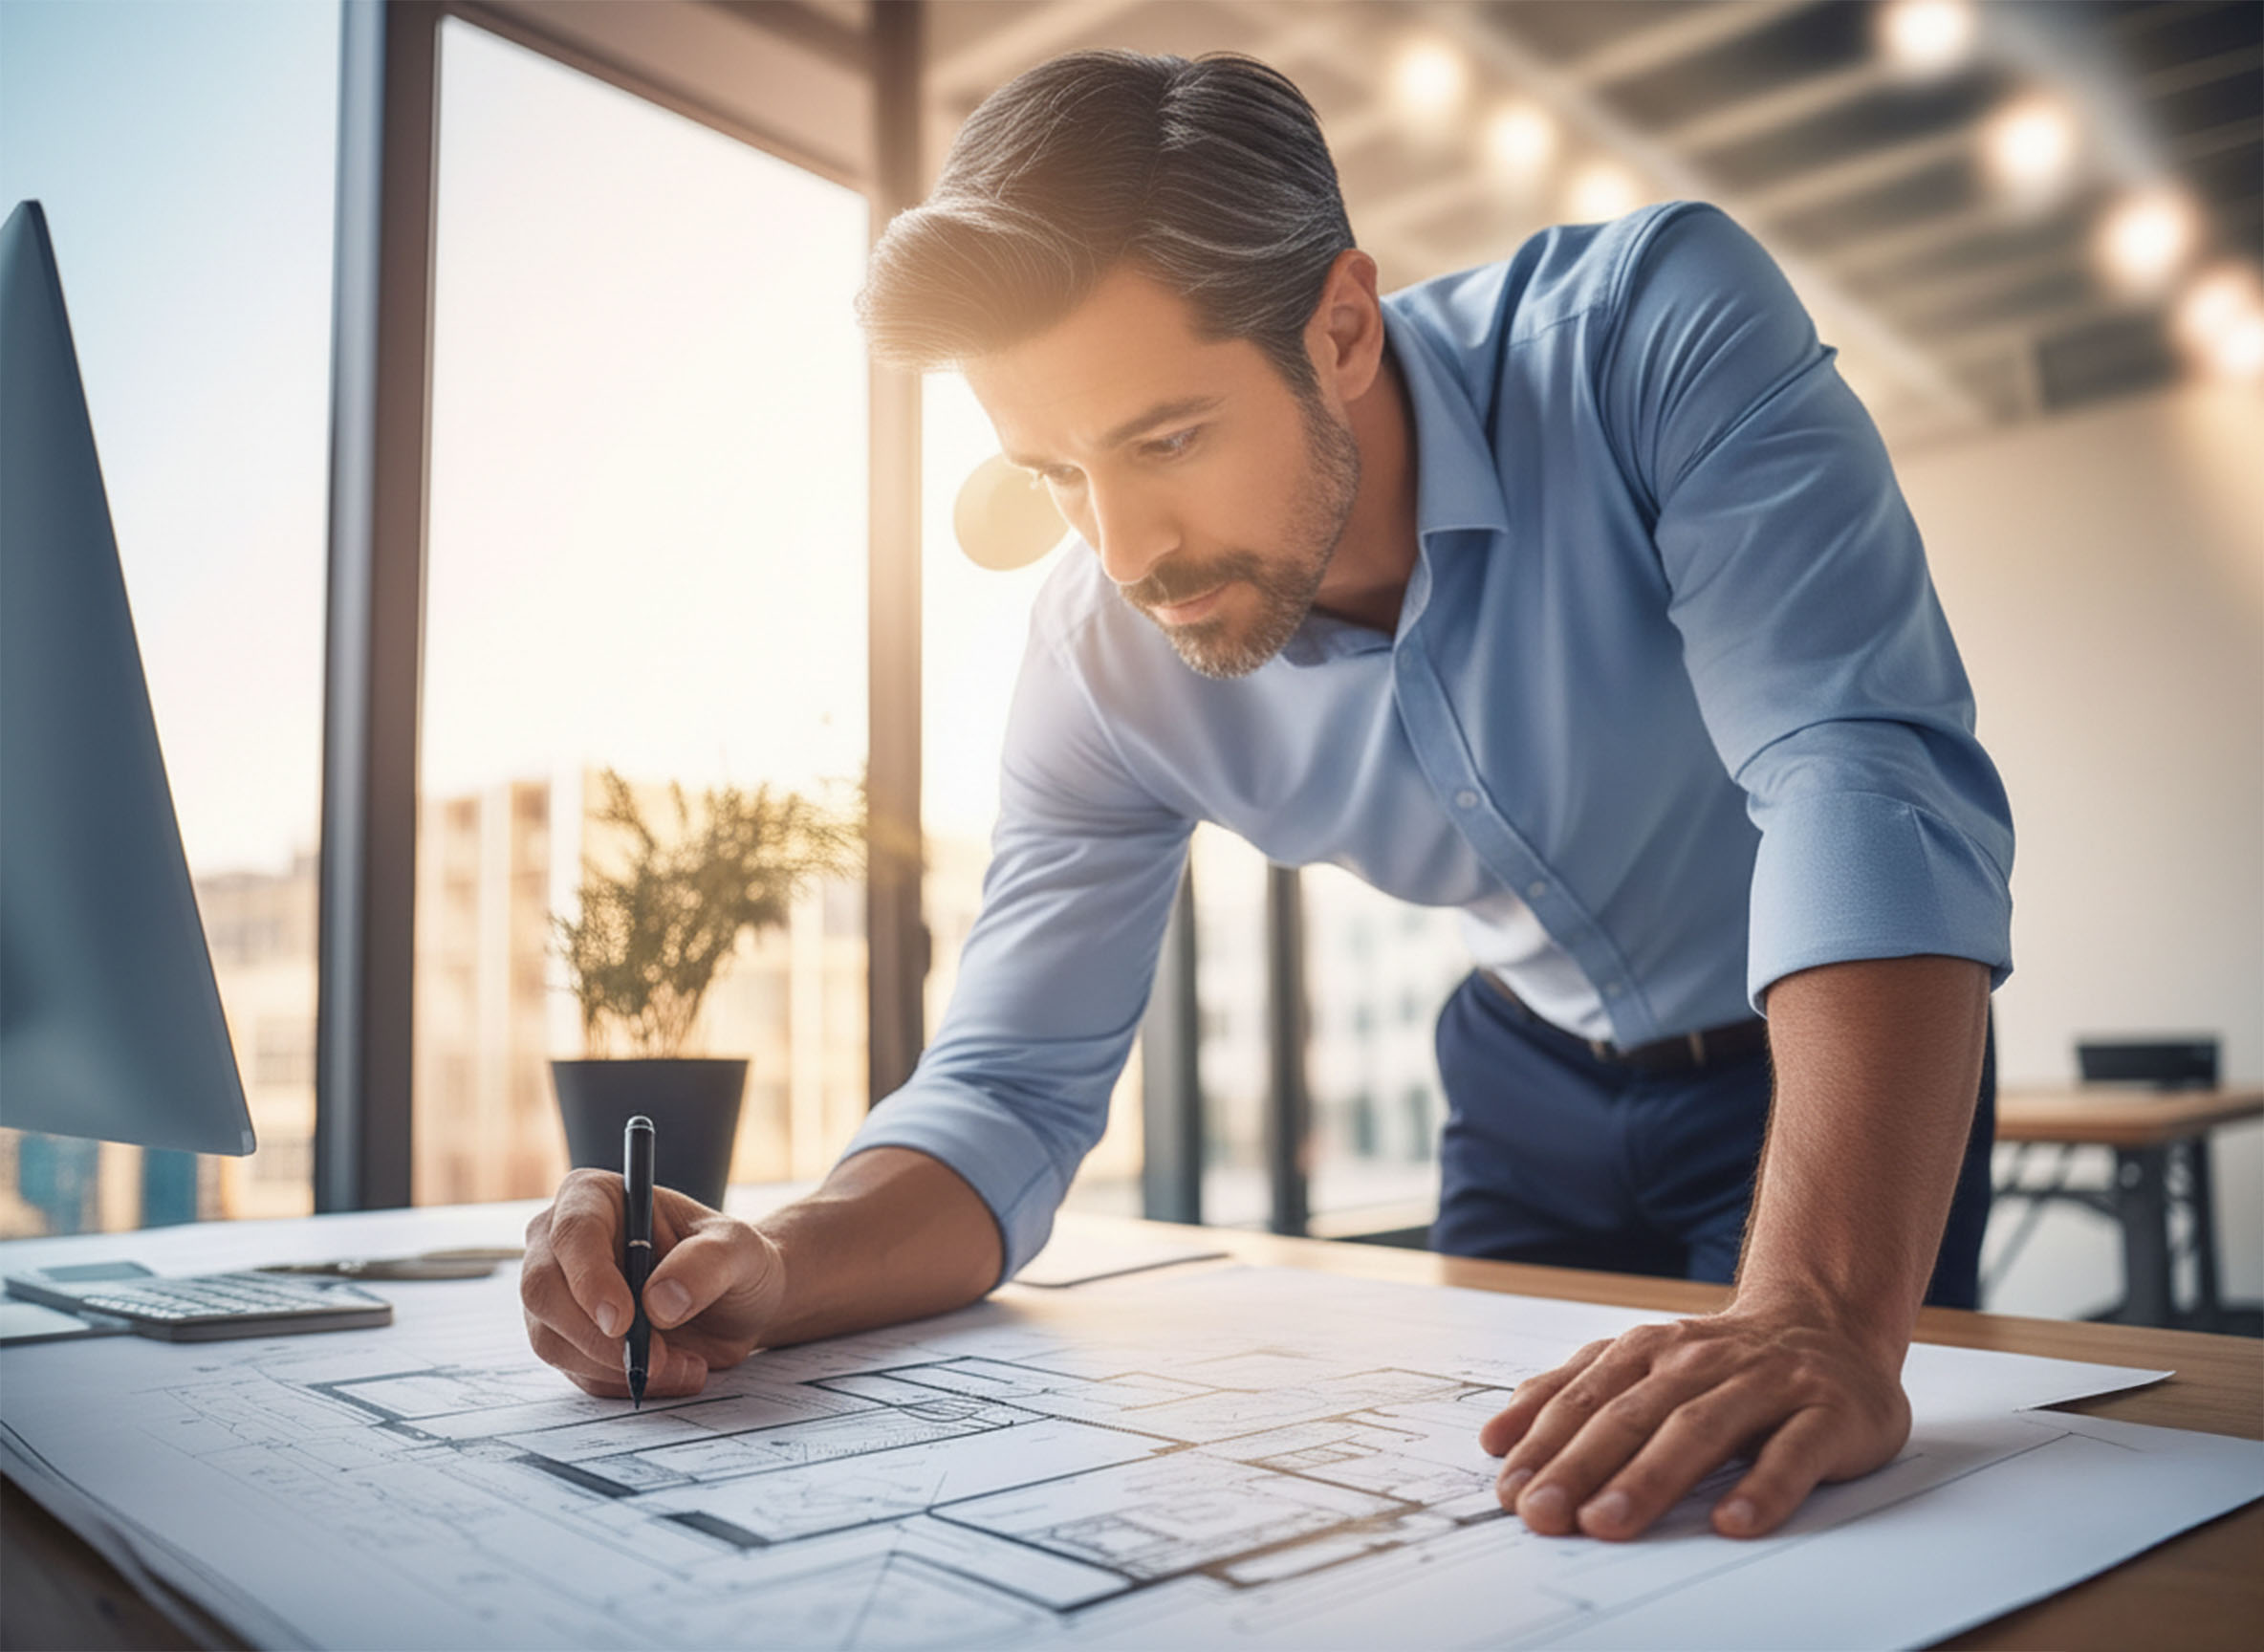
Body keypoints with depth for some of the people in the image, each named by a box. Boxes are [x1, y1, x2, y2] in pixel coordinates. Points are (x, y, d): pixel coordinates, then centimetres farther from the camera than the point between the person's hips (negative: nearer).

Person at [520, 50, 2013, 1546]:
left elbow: (1861, 781, -42)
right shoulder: (1104, 659, -21)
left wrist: (1825, 1318, -55)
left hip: (1845, 1057, -2)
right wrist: (773, 1270, -38)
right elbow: (1013, 1084, -17)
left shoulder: (1655, 332, -32)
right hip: (1537, 1075, 3)